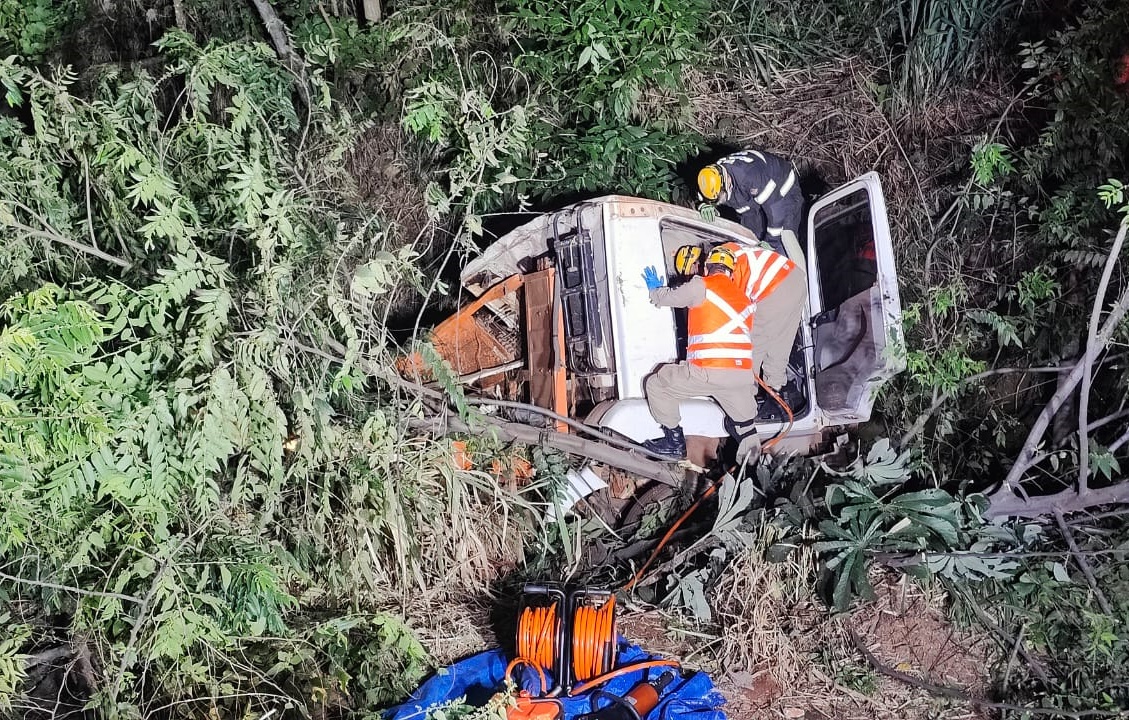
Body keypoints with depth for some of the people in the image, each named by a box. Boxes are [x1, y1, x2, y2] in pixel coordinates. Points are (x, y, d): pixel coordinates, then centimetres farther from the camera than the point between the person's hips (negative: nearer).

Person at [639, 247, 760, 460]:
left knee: (656, 385, 16)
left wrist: (655, 289, 39)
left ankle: (675, 442, 21)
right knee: (745, 431, 21)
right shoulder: (744, 299, 22)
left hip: (707, 372, -5)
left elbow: (667, 297, 16)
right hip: (743, 376, 5)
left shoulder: (701, 286, 4)